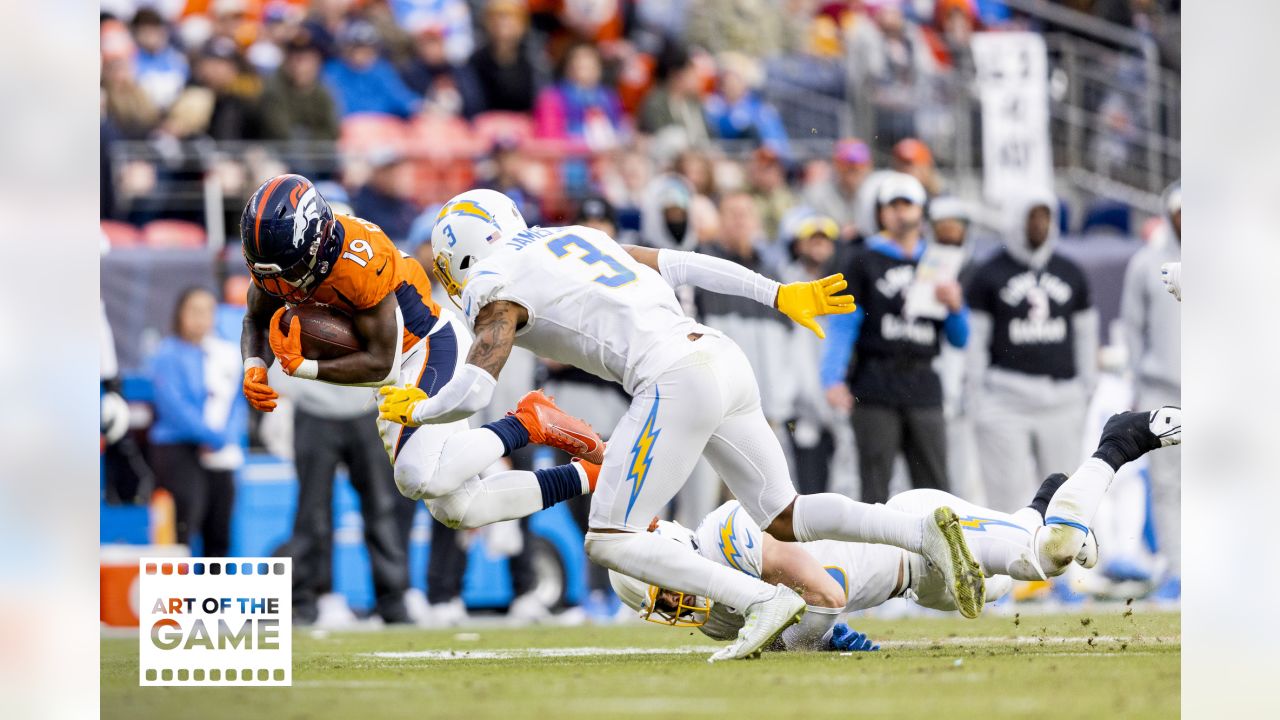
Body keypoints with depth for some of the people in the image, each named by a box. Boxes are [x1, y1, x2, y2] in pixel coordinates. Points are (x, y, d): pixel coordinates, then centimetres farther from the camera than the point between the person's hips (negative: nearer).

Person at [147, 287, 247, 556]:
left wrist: (229, 437, -9)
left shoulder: (224, 353, 12)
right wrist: (216, 437, -14)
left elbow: (238, 402, 10)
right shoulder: (169, 354, -5)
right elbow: (174, 405, -14)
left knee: (219, 536, 8)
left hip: (218, 457, 6)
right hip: (178, 451, -6)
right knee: (182, 532, -17)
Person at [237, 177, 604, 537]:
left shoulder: (360, 260, -31)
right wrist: (255, 369, -14)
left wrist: (302, 368, -26)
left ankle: (527, 423, -12)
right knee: (457, 511, 7)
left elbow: (380, 364, -25)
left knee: (420, 478, -31)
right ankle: (586, 475, 18)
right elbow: (257, 321, 6)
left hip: (432, 350, -9)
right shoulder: (271, 253, -11)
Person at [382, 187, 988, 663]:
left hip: (676, 381, -8)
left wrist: (416, 410, 14)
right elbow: (684, 266, 25)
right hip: (725, 360, 8)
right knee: (784, 519, 17)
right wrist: (780, 295, 26)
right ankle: (926, 531, -3)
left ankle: (762, 601, -17)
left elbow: (472, 393, -7)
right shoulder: (577, 240, 26)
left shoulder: (496, 290, 3)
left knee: (609, 542, -3)